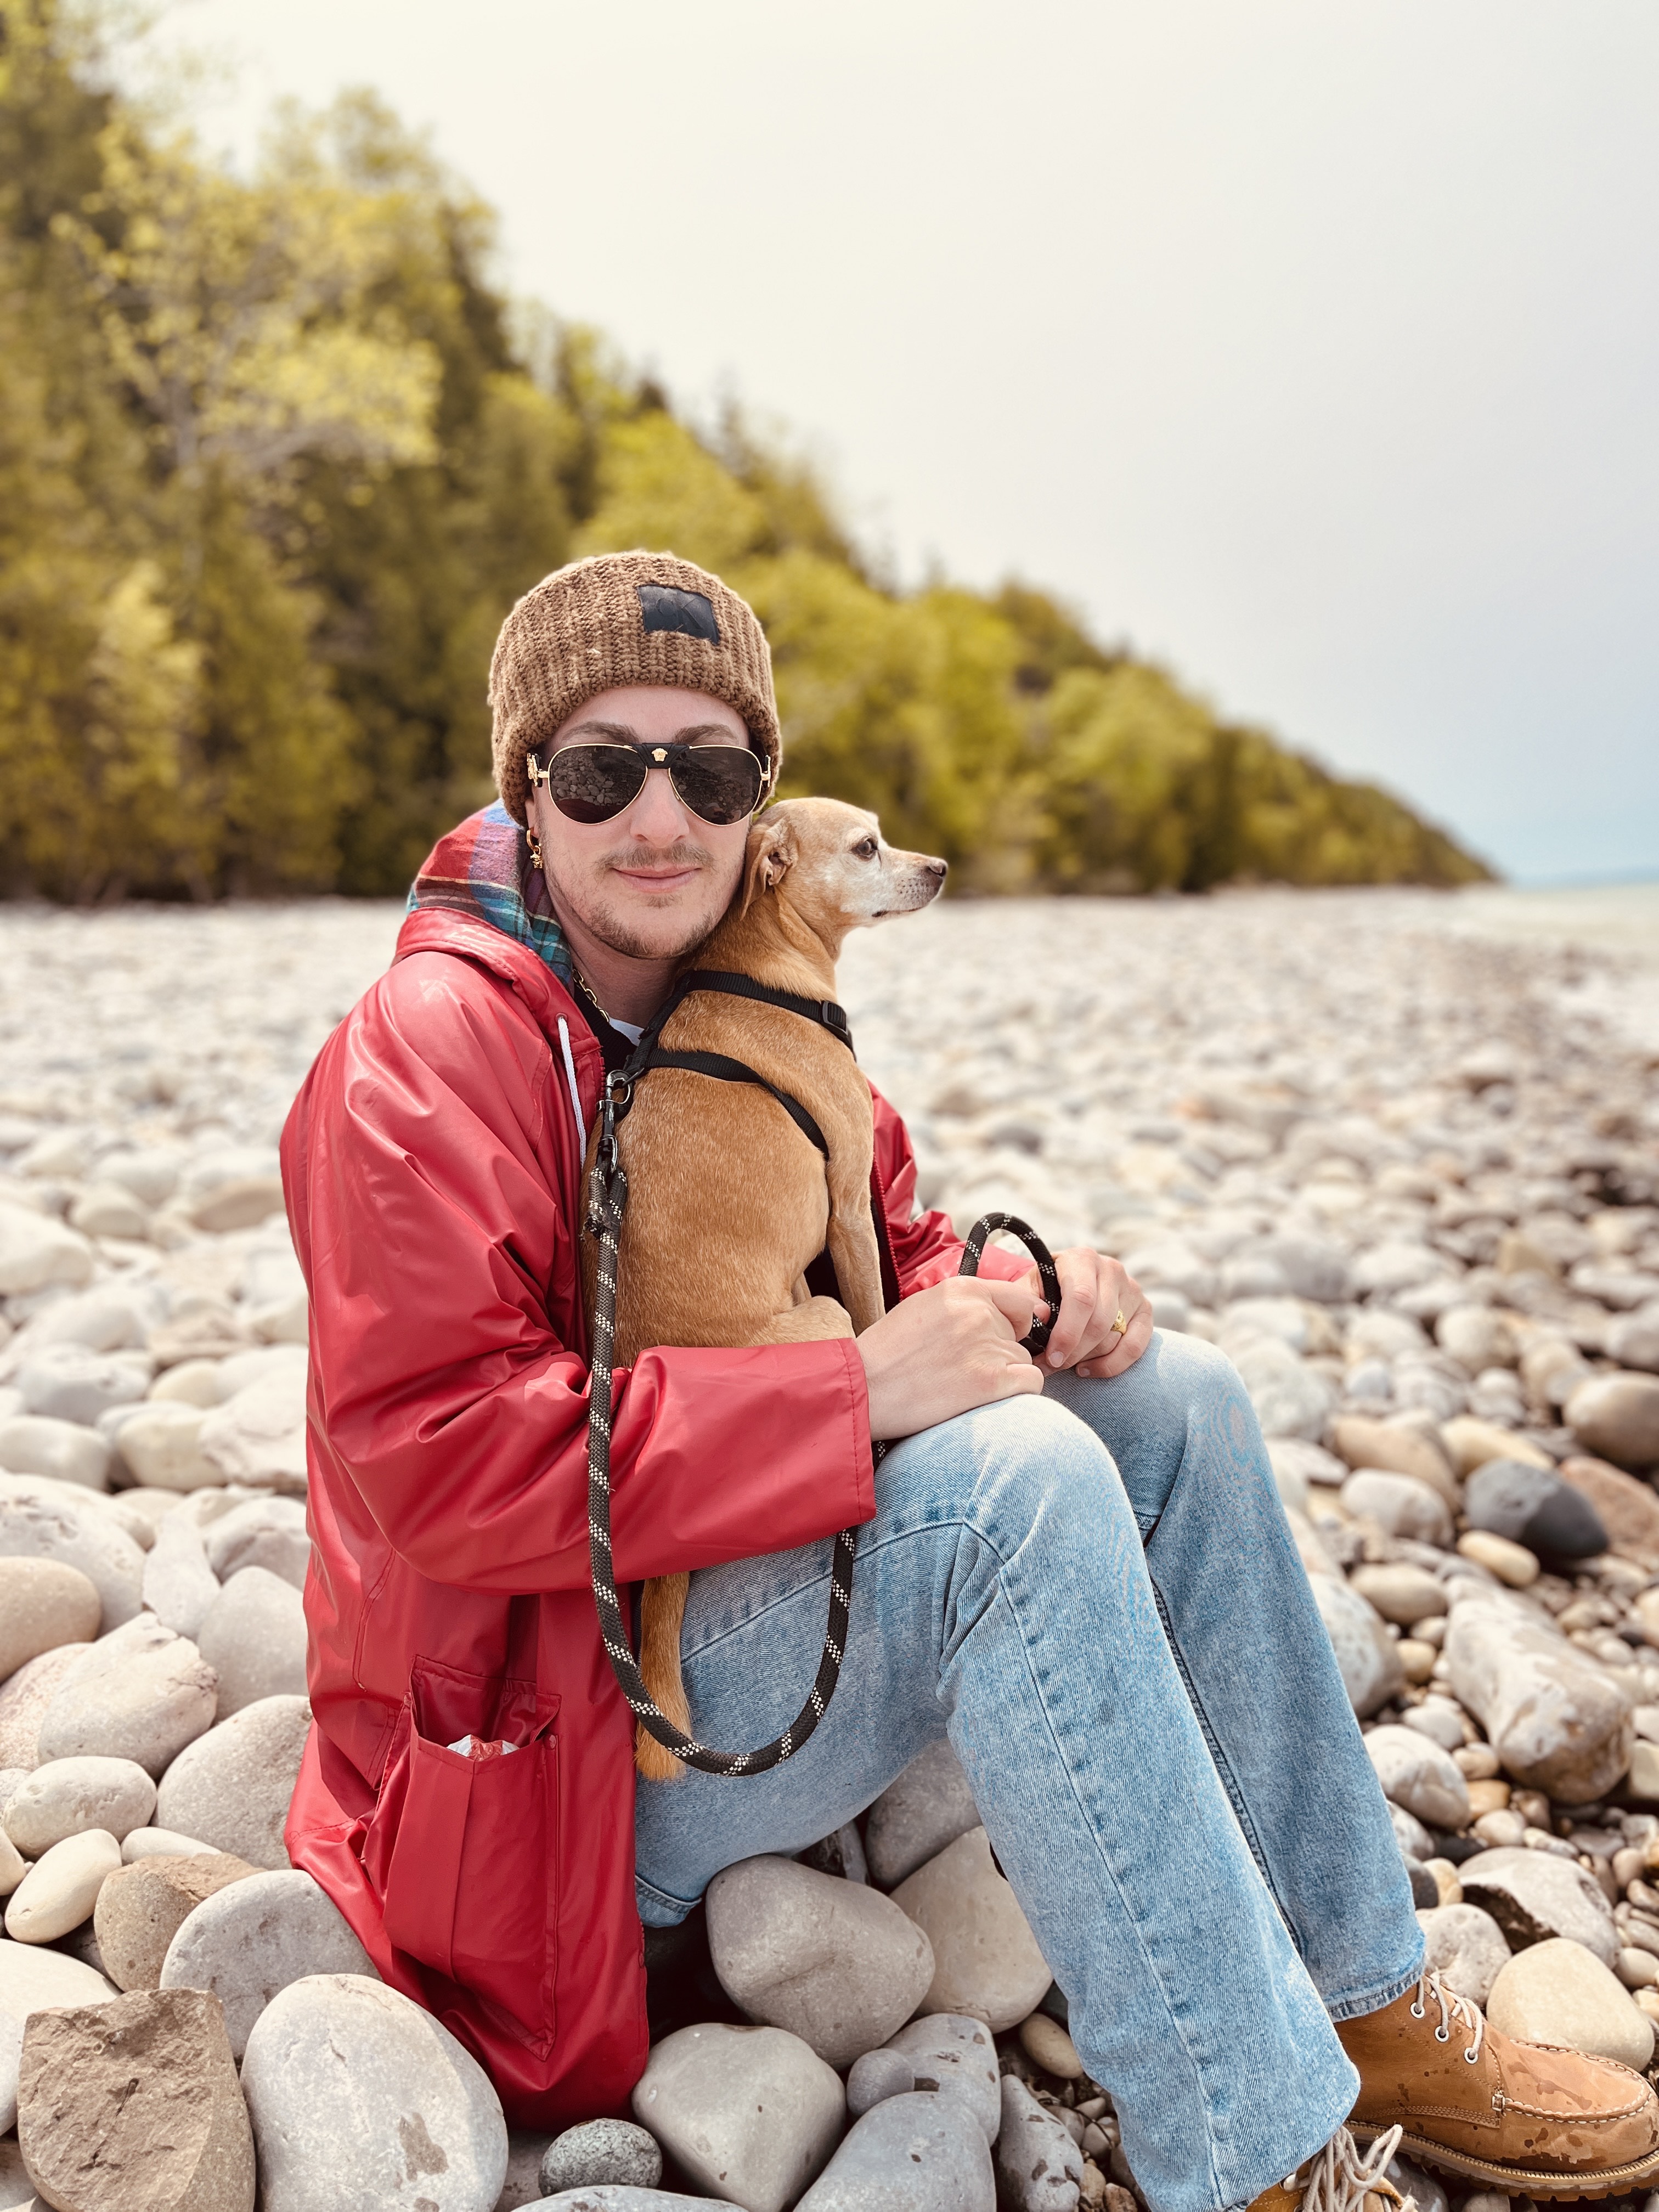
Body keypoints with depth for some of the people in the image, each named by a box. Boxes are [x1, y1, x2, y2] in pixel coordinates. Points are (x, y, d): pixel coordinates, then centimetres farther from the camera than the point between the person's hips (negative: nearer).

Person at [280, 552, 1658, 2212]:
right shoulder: (428, 1051, -18)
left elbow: (885, 1257, 13)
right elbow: (432, 1457, -27)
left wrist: (1007, 1304, -11)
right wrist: (851, 1395, -30)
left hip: (753, 1596, 9)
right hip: (561, 1738, -8)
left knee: (1172, 1400, -2)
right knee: (1021, 1475, -31)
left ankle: (1361, 2007, 5)